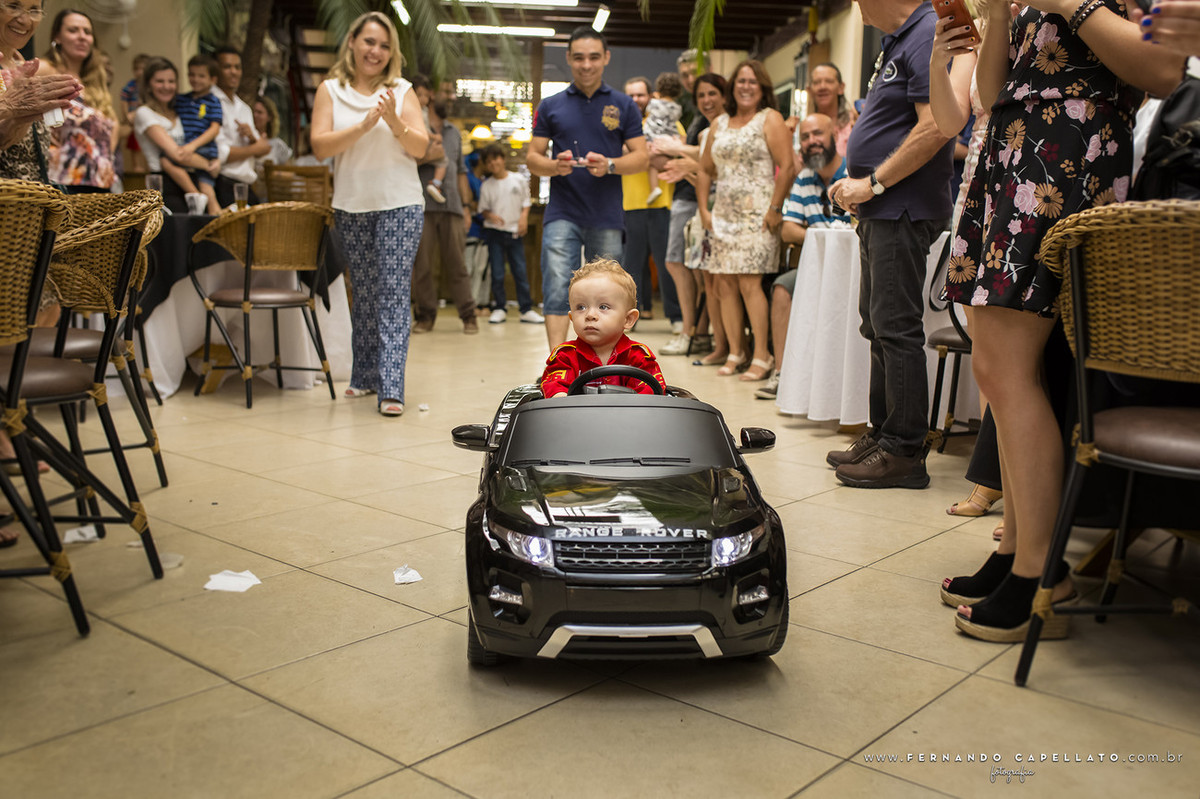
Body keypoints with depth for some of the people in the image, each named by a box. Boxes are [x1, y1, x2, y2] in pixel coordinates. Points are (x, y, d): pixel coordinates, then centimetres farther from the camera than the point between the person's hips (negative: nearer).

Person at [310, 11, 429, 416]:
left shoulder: (401, 90, 4)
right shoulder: (330, 89, 5)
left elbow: (421, 146, -1)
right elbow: (320, 146, -6)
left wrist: (396, 123, -19)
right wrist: (363, 127, -18)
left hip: (400, 204, -2)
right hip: (351, 206, 2)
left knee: (393, 292, -8)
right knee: (363, 292, 11)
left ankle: (391, 387, -11)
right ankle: (365, 375, 24)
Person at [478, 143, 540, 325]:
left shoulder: (518, 179, 3)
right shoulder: (486, 185, 2)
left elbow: (526, 202, 9)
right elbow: (483, 209, 5)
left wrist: (524, 217, -7)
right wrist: (491, 216, -15)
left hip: (515, 231, 0)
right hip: (494, 232, 0)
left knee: (520, 271, 0)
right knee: (497, 273, 0)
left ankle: (526, 309, 3)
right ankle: (499, 308, 8)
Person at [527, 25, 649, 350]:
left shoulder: (623, 106, 8)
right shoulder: (550, 106, 9)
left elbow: (641, 157, 3)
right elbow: (532, 158, 7)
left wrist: (609, 165, -17)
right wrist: (555, 165, -16)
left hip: (607, 217, 1)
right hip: (562, 213, -1)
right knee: (557, 290, -11)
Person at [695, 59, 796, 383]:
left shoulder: (769, 119, 1)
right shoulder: (720, 123, 18)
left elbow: (787, 166, -8)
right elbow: (705, 170, 21)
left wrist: (775, 209, -14)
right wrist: (704, 209, 10)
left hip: (757, 214, -6)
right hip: (724, 214, 6)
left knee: (749, 283, -13)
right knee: (725, 284, 2)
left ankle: (762, 356, -7)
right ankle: (735, 352, 12)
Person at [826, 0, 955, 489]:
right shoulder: (895, 42, 19)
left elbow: (934, 127, -23)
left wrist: (874, 183, -17)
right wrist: (855, 181, 14)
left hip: (904, 209, -11)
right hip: (882, 211, 11)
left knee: (896, 328, -8)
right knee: (878, 326, 14)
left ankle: (905, 452, -2)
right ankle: (881, 434, 23)